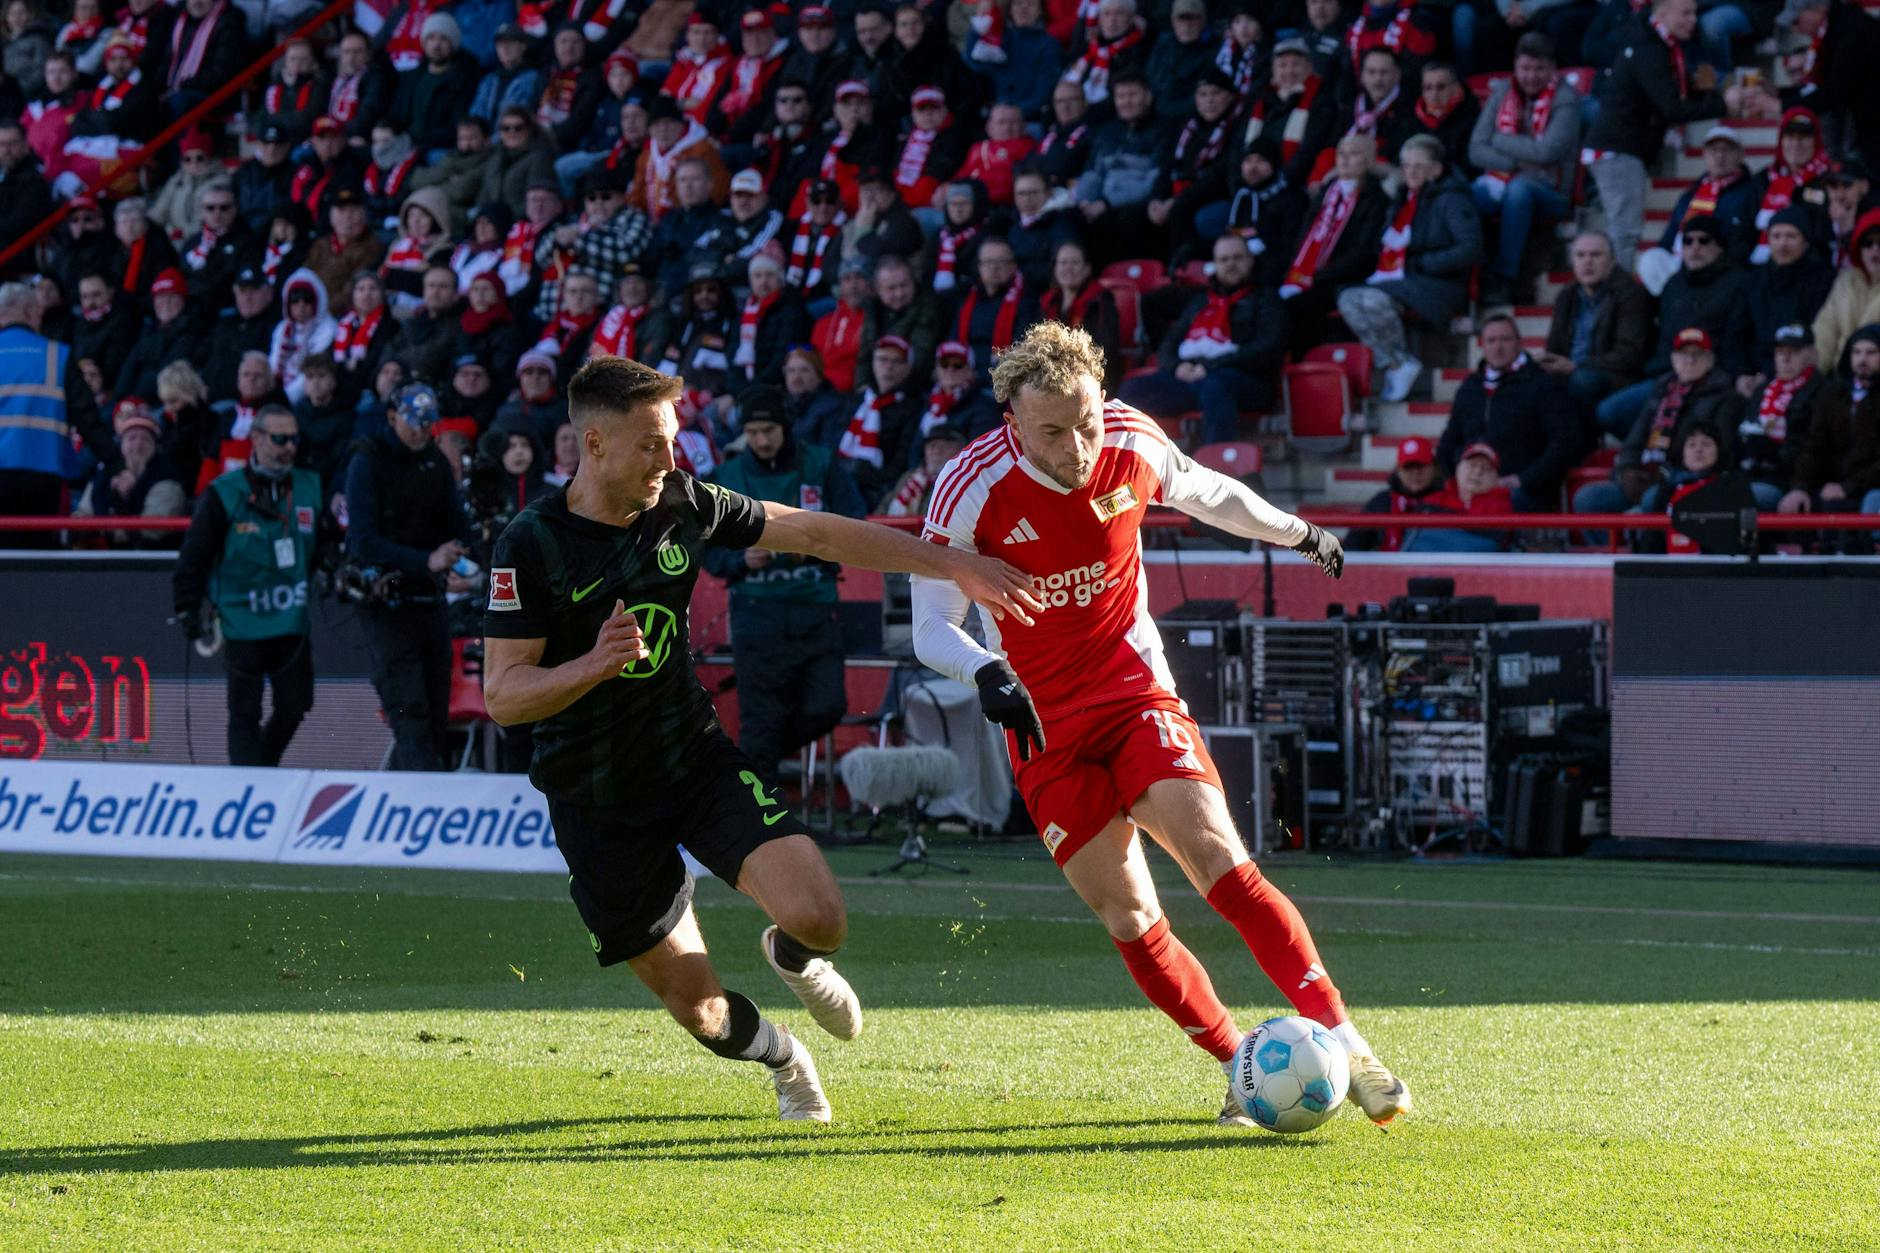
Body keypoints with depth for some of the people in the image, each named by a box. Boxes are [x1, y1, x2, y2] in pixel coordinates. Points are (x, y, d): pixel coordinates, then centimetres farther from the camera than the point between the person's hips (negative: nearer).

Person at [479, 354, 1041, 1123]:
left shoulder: (683, 505, -5)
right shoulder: (531, 546, -18)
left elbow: (814, 534, 5)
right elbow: (502, 694, -18)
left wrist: (953, 566, 5)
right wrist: (594, 664, -37)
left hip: (699, 763, 3)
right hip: (599, 807, -3)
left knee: (818, 918, -19)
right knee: (695, 1005, 1)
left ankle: (793, 957, 20)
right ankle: (784, 1060, 37)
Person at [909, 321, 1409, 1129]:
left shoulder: (1133, 444, -9)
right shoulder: (971, 489, -18)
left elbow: (1203, 492, 15)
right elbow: (932, 624, -12)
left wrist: (1297, 532, 30)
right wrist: (985, 673, -33)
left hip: (1136, 694, 1)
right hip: (1045, 726, 0)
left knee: (1221, 863, -18)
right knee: (1129, 919, -5)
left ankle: (1344, 1047, -20)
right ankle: (1242, 1069, 10)